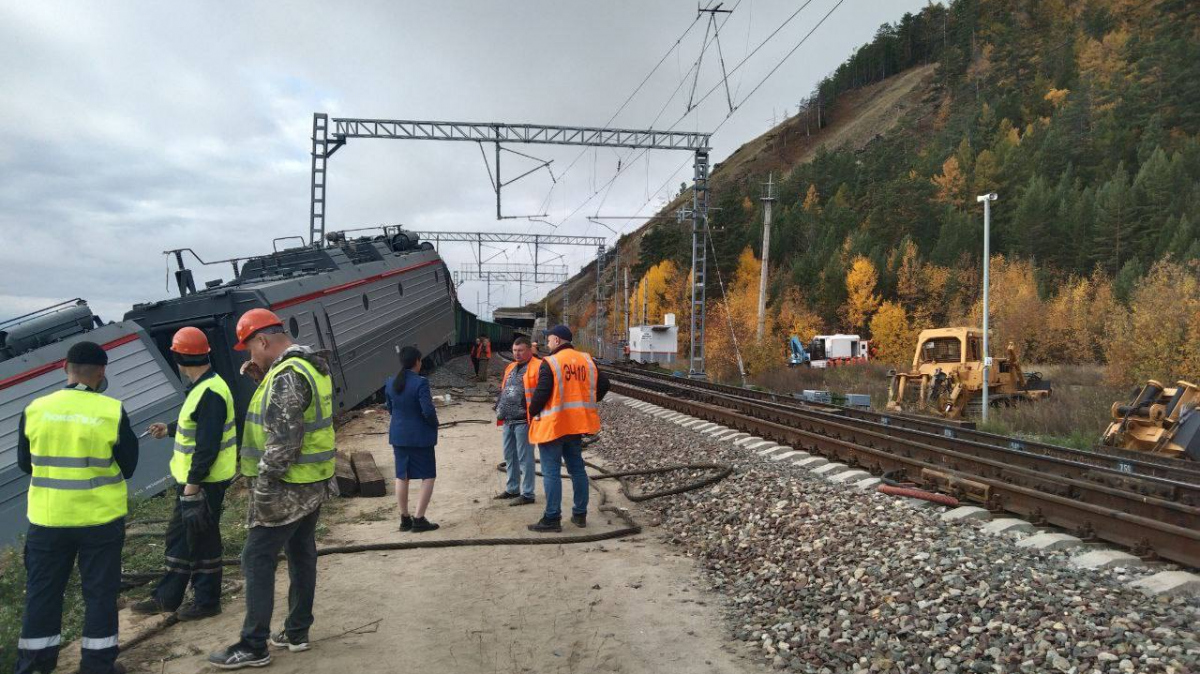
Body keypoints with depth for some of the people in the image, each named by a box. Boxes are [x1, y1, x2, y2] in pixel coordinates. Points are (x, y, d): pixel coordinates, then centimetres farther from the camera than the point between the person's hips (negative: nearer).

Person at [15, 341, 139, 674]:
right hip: (101, 519, -2)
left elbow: (24, 463, 8)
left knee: (42, 592, 15)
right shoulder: (113, 411, -13)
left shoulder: (34, 410, -6)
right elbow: (127, 467, -3)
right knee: (100, 592, 10)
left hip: (47, 519, 2)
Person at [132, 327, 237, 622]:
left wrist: (192, 483, -24)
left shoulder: (210, 393, -24)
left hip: (204, 482, -10)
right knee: (178, 536, 18)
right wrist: (169, 429, 36)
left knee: (202, 540, 2)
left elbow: (208, 444, -26)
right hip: (190, 480, 10)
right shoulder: (203, 387, 9)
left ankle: (207, 602, 16)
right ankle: (167, 597, 31)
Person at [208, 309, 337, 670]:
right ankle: (297, 632, 26)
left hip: (288, 488, -10)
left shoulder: (287, 375, -22)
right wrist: (263, 377, 9)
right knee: (301, 556, 16)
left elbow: (283, 441, -25)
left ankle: (253, 647, 6)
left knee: (257, 561, -1)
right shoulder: (311, 365, 9)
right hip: (314, 483, 10)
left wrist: (262, 489, -19)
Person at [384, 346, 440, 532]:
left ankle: (404, 519, 22)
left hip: (398, 435, 6)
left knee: (401, 476, 15)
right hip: (420, 436, -6)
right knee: (428, 476, 6)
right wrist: (434, 425, -3)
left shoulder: (390, 383, 0)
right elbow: (428, 411, -21)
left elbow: (390, 408, 11)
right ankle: (419, 519, 2)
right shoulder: (420, 383, -19)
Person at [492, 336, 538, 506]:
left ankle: (527, 494, 4)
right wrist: (500, 410, 19)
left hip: (523, 421, -8)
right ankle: (512, 489, 29)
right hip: (508, 421, 8)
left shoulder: (537, 367, -10)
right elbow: (502, 390, 25)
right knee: (509, 456, 16)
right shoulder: (510, 368, 17)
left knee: (524, 458, -3)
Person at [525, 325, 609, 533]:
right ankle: (580, 514, 21)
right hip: (576, 424, 7)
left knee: (551, 472, -1)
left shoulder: (549, 363, -13)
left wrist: (532, 414, -2)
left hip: (552, 424, -6)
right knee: (577, 468, 15)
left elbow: (541, 393, -18)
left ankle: (552, 518, 0)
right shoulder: (586, 360, 6)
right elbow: (603, 384, 10)